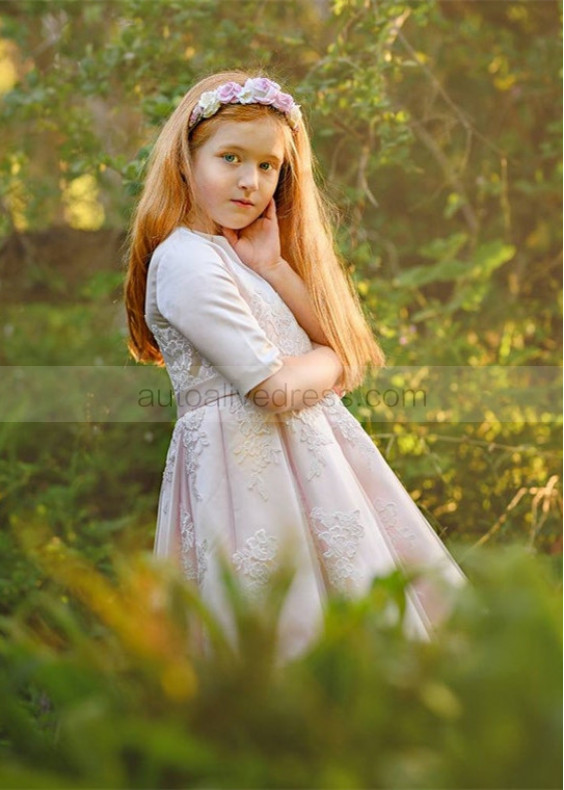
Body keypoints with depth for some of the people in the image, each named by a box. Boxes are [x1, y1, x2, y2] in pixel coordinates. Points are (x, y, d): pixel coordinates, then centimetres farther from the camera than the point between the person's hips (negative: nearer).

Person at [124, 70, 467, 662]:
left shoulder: (243, 252, 14)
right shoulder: (186, 262, -14)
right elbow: (276, 387, -20)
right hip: (247, 461, -9)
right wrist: (326, 362, 1)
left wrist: (273, 267, -2)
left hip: (309, 446, 9)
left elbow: (339, 342, 6)